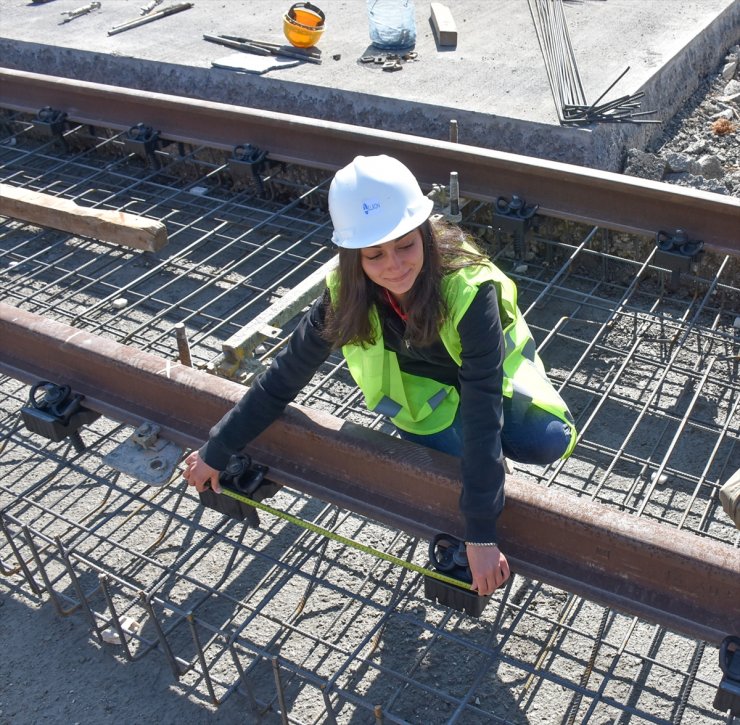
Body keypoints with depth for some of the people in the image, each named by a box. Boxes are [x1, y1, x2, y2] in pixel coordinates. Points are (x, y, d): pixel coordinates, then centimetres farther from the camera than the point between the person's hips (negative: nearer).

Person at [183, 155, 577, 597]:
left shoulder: (469, 290, -37)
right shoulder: (347, 295, -26)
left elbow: (482, 412, -40)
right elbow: (284, 377, -16)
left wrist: (482, 533, -41)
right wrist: (216, 452, -11)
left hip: (491, 382, -1)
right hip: (426, 396, 2)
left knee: (551, 439, -28)